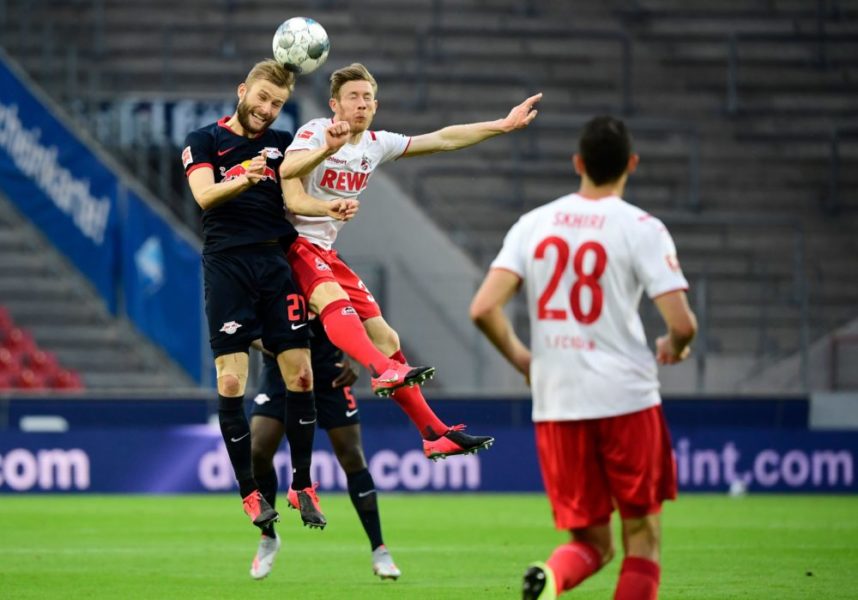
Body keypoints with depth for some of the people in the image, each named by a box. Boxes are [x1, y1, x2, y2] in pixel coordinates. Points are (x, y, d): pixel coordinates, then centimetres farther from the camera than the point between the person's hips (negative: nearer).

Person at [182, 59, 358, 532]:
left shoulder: (282, 143, 16)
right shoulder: (204, 141, 6)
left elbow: (293, 198, 4)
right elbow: (205, 195, -10)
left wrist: (328, 208, -17)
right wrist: (242, 180, -29)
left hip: (276, 261, 3)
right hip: (227, 266, -3)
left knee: (300, 374, -3)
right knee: (231, 381, -7)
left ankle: (302, 485, 8)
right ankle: (250, 492, 2)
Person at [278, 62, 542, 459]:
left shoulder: (377, 144, 11)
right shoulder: (315, 132, -11)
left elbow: (442, 139, 15)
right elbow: (287, 170, -31)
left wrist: (503, 126, 12)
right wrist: (326, 149, -51)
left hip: (326, 254, 8)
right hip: (294, 244, -8)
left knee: (386, 339, 5)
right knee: (334, 297, -38)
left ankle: (435, 434, 9)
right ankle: (383, 370, -60)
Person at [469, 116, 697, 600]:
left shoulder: (533, 224, 6)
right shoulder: (641, 229, -5)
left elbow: (483, 309, -2)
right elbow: (683, 323, -12)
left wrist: (519, 356, 16)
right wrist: (675, 347, 12)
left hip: (555, 402, 3)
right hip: (626, 397, -3)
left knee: (591, 543, 12)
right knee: (642, 537, 10)